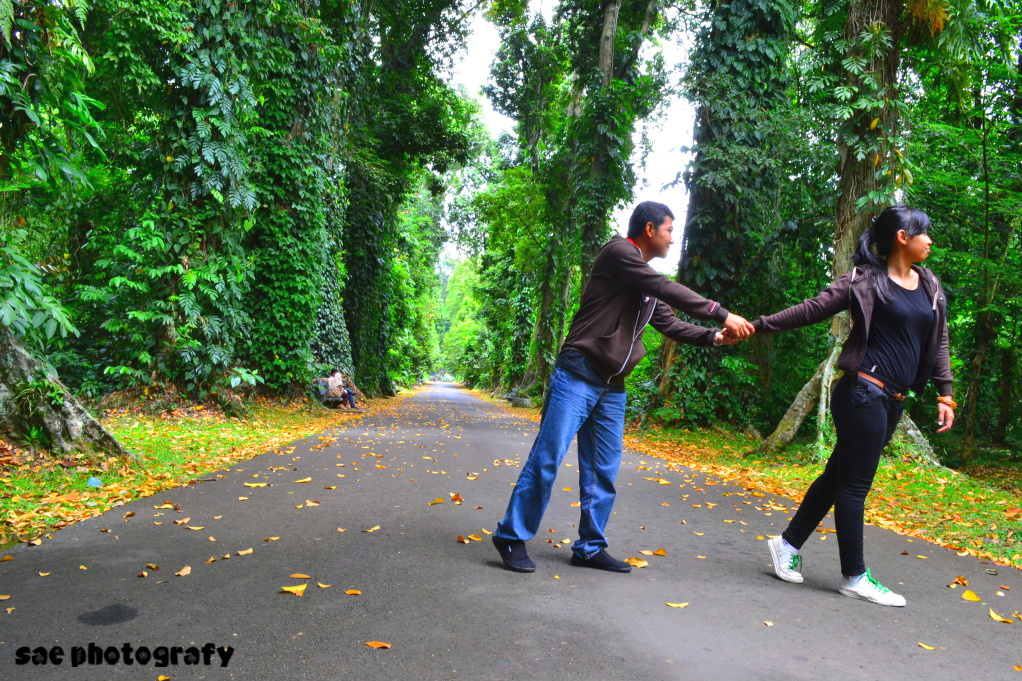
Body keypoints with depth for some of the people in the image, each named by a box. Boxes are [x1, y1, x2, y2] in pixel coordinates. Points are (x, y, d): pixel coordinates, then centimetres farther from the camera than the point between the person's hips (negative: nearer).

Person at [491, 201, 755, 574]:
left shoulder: (648, 288, 19)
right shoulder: (618, 252, -7)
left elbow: (670, 323, 21)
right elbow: (668, 289, -14)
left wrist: (714, 337, 8)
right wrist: (722, 314, -12)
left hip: (612, 387, 9)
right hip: (578, 375, -9)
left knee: (604, 469, 8)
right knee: (548, 457, -8)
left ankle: (590, 548, 18)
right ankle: (512, 537, 3)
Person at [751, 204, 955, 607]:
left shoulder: (930, 286, 14)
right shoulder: (866, 280, -6)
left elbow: (938, 342, 17)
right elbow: (812, 309, -9)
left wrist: (945, 394, 11)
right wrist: (757, 325, -14)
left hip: (893, 402, 8)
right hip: (865, 392, -8)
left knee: (839, 475, 13)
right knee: (854, 484, 0)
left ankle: (789, 543, 25)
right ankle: (855, 578, 11)